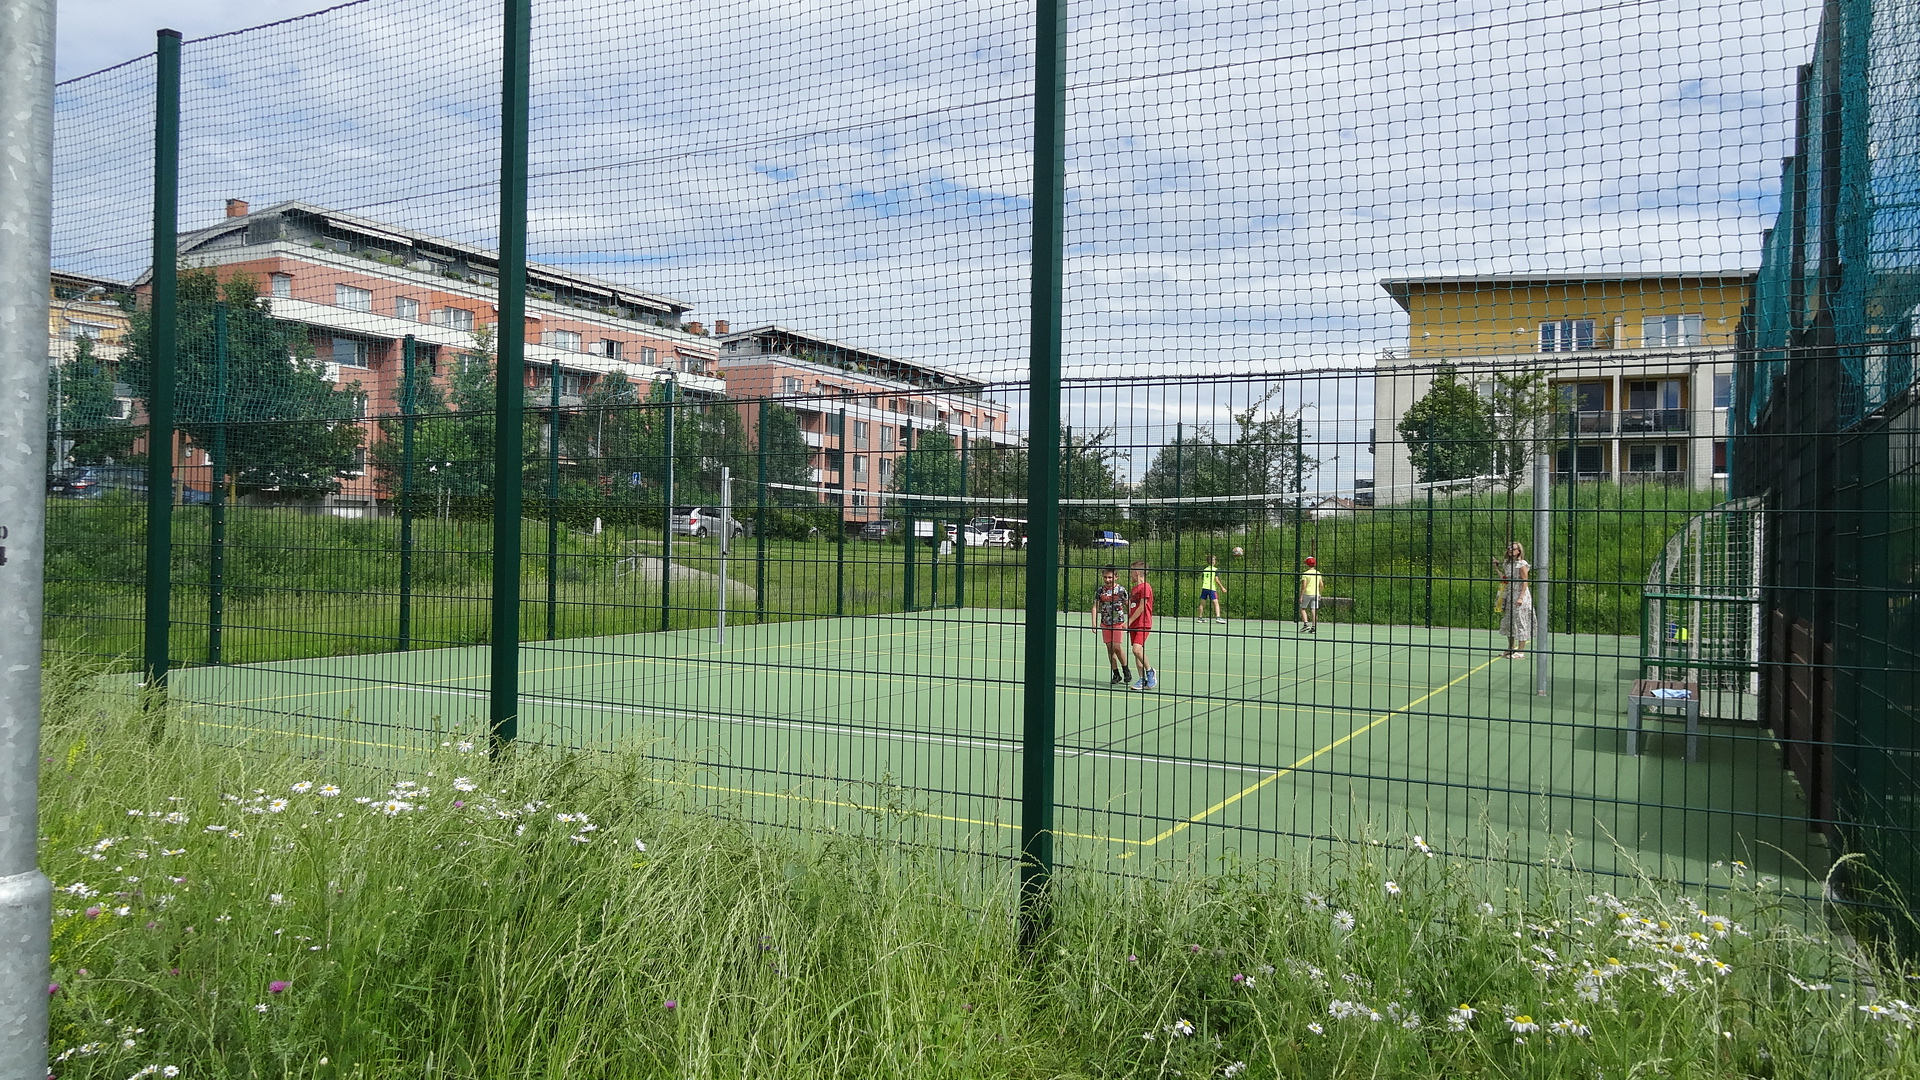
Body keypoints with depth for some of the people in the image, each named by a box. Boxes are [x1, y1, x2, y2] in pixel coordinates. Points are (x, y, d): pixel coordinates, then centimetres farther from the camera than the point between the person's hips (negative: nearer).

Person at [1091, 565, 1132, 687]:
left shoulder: (1121, 590, -4)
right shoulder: (1100, 590, 2)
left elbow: (1128, 606, 4)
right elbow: (1095, 607, 2)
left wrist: (1128, 622, -1)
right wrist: (1094, 623, -7)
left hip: (1118, 623, -3)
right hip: (1105, 624, 3)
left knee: (1117, 647, -12)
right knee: (1110, 649, 3)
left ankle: (1126, 670, 7)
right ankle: (1116, 674, 11)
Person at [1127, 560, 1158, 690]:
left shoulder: (1145, 587, -11)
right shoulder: (1133, 589, 17)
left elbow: (1141, 607, -16)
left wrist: (1129, 621, -14)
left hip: (1143, 624, -9)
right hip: (1134, 625, 9)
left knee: (1137, 649, -22)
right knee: (1137, 651, 6)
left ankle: (1150, 671, -3)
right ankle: (1143, 679, 10)